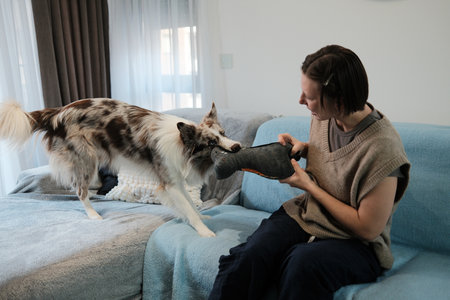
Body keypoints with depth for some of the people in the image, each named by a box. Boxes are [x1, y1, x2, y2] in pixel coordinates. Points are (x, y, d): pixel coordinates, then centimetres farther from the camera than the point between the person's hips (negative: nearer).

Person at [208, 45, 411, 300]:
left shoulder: (382, 147, -23)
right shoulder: (324, 116, -1)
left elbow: (367, 229, -17)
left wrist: (309, 185, -13)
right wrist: (304, 147, 1)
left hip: (356, 243, -5)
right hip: (305, 214, 5)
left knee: (303, 263, -38)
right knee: (248, 257, -25)